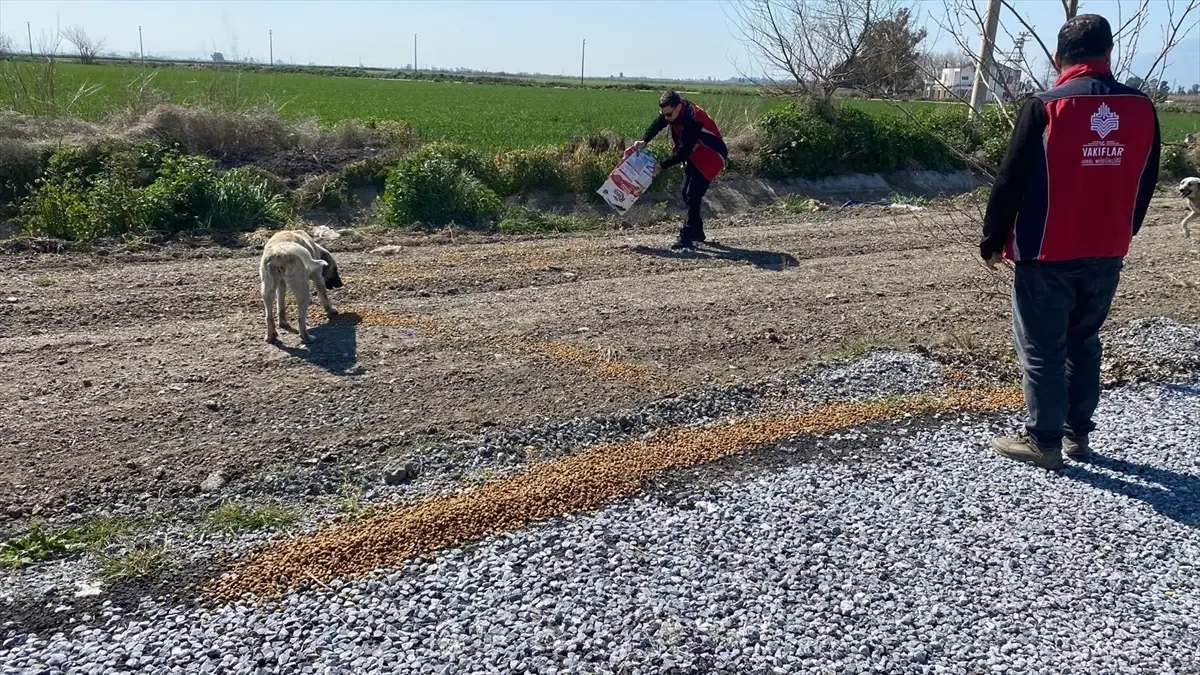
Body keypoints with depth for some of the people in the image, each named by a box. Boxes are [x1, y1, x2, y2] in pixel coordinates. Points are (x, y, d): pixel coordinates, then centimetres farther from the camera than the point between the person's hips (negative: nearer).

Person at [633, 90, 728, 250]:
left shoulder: (693, 120, -34)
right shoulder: (672, 110, -10)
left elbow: (683, 151, -31)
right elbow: (656, 125, -6)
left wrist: (661, 166, -29)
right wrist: (644, 141, -27)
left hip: (711, 157, -9)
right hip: (694, 155, 9)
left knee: (693, 195, -16)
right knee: (686, 193, 11)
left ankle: (687, 238, -15)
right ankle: (697, 231, 25)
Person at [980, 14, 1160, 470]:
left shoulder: (1045, 107, -13)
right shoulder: (1142, 109, 3)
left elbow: (1011, 181, -11)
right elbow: (1146, 183, 12)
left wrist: (993, 241, 0)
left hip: (1047, 255, -5)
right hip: (1107, 255, 5)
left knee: (1042, 350, 4)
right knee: (1084, 342, 18)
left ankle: (1044, 442, 11)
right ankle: (1077, 433, 26)